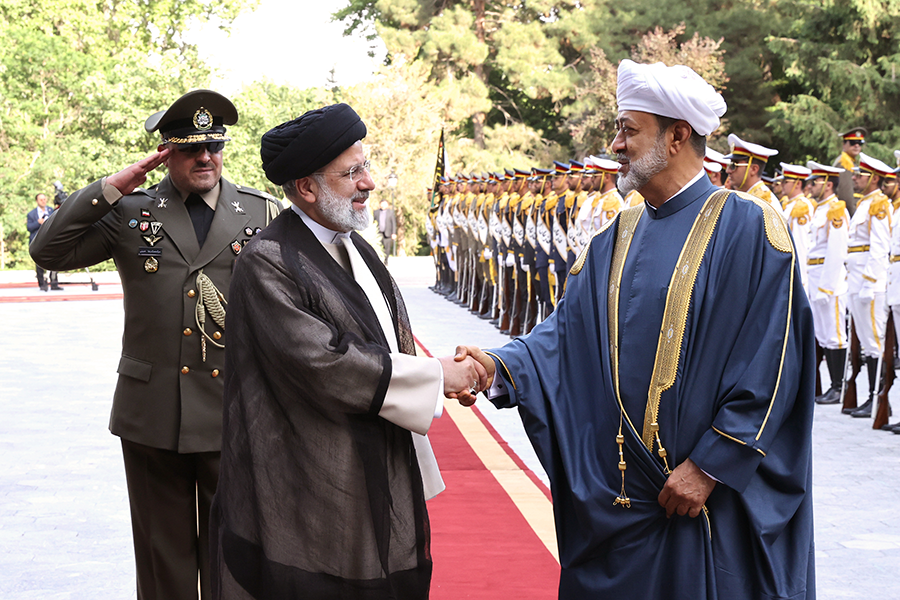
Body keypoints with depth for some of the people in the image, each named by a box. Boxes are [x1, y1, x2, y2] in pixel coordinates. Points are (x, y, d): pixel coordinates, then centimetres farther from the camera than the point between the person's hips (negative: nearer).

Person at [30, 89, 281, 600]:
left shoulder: (265, 214, 3)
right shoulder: (130, 213, 4)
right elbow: (48, 252, -2)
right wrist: (111, 188, -8)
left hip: (236, 413, 0)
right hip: (153, 413, 1)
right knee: (163, 550, 12)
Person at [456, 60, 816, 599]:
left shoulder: (748, 229, -9)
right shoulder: (619, 238, 11)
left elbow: (769, 366, -13)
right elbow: (570, 329, 6)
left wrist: (708, 466, -15)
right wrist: (500, 366, -12)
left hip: (712, 497, -6)